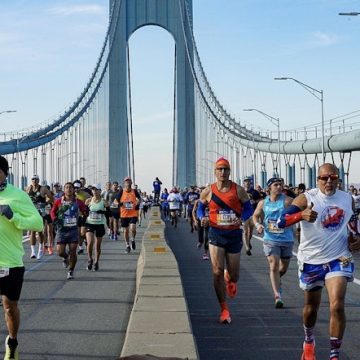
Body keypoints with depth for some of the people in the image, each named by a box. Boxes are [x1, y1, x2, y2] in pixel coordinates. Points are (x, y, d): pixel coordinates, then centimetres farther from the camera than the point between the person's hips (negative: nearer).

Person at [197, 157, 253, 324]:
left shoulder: (239, 190, -4)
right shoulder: (208, 191, -2)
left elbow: (248, 209, 3)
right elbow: (200, 207, 11)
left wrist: (241, 218, -18)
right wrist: (202, 218, -11)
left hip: (234, 234, 1)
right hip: (216, 234, 0)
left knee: (233, 274, 8)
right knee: (217, 272, -11)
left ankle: (230, 280, 49)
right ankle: (224, 309, 1)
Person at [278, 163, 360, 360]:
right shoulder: (306, 198, -11)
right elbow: (281, 221, -23)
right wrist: (301, 215, -43)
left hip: (338, 259, 1)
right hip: (311, 260, -1)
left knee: (337, 306, -15)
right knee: (311, 307, 14)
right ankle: (309, 342, 43)